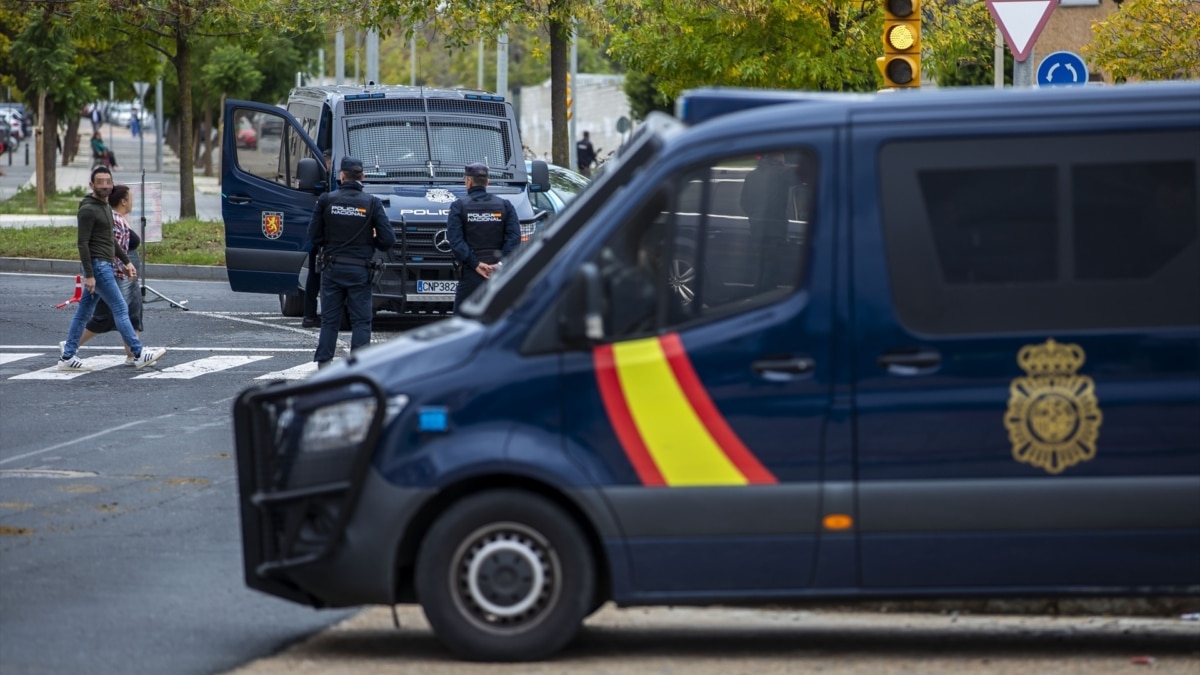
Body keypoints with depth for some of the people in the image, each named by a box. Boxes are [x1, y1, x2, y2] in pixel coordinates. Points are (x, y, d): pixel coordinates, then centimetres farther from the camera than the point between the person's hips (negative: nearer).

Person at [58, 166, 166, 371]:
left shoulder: (106, 207, 17)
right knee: (120, 309, -7)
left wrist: (126, 261, 21)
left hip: (104, 266, 10)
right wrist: (89, 275, -22)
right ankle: (139, 355, -5)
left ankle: (68, 358, 11)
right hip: (97, 266, -10)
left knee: (84, 313, 9)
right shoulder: (88, 210, -13)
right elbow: (83, 243, -18)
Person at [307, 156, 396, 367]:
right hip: (360, 269, -1)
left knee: (329, 319, 9)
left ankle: (323, 363, 7)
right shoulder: (372, 203, -6)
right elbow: (388, 240, -7)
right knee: (361, 320, 4)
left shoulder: (326, 200, -4)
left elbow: (314, 236, -1)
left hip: (332, 268, 1)